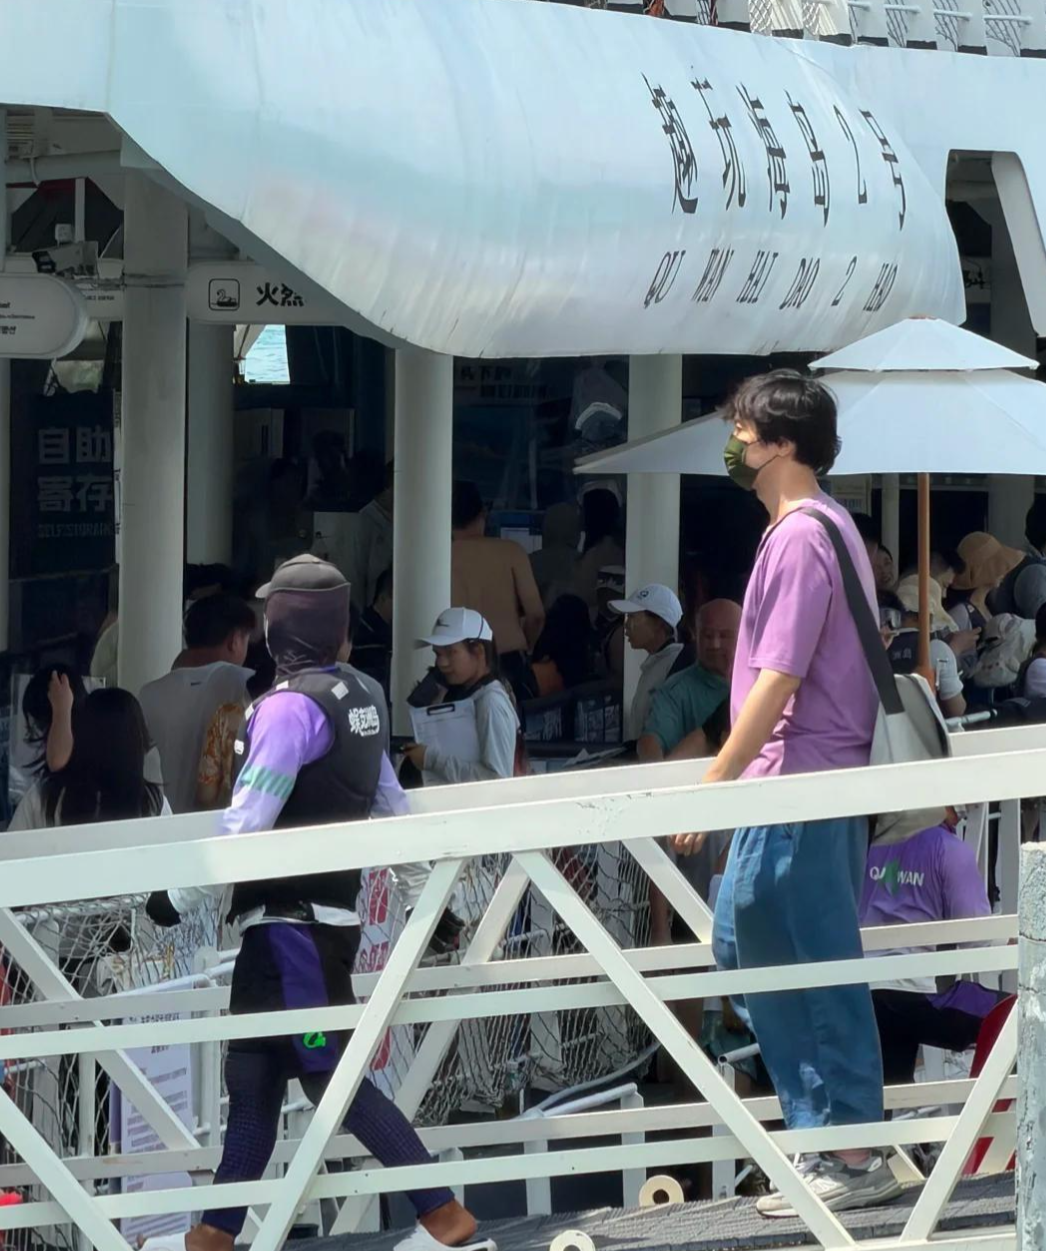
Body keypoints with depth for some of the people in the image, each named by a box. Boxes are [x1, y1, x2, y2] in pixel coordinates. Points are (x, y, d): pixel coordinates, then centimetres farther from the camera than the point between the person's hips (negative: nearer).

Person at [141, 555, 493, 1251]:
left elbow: (248, 822, -20)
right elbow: (394, 809, 16)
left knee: (333, 1076, -5)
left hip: (290, 919, -9)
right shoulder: (358, 699, 9)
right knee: (252, 1077, 11)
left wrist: (181, 899, -13)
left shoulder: (292, 706, -17)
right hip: (330, 912, 9)